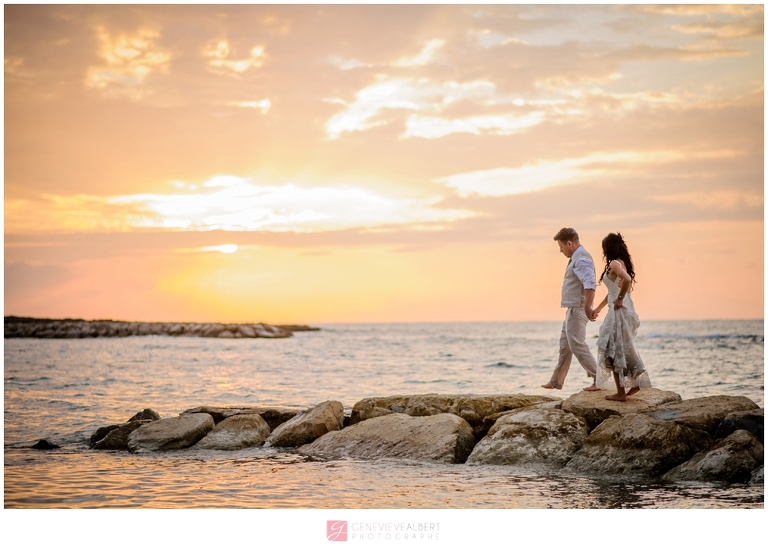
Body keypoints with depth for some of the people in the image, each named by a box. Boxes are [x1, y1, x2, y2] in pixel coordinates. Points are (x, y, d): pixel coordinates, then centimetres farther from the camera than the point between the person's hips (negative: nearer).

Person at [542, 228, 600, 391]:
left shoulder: (581, 259, -18)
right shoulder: (576, 258, 15)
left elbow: (590, 285, -29)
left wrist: (587, 308, -29)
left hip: (577, 309, -11)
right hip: (572, 309, 11)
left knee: (577, 345, -12)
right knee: (565, 345, 16)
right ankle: (556, 382, 24)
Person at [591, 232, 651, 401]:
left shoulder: (614, 264, -14)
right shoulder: (622, 263, 14)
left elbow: (627, 279, -34)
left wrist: (620, 299, -20)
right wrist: (598, 308, 26)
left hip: (619, 310, -9)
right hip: (625, 310, 9)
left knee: (613, 350, -1)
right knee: (622, 349, 19)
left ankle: (621, 392, 3)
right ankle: (635, 382, 21)